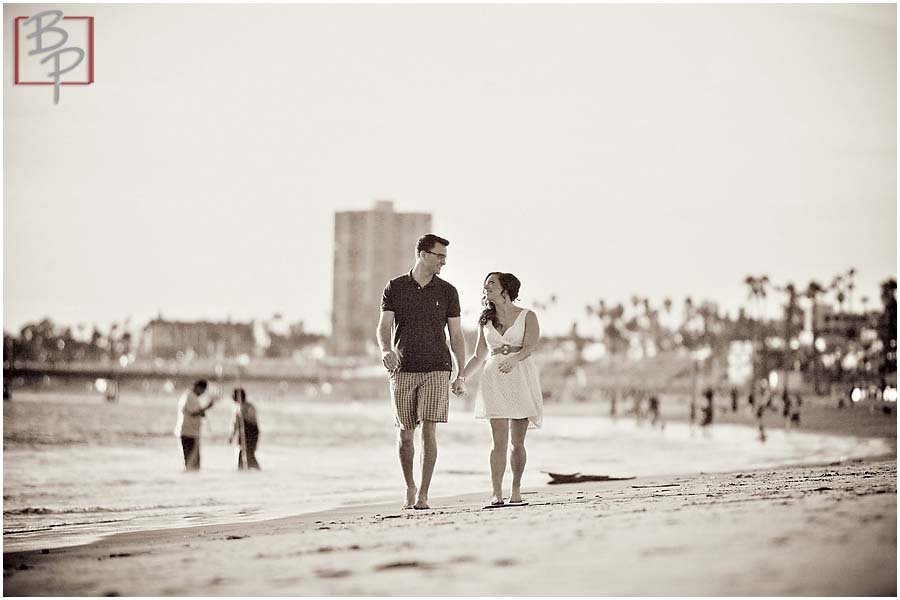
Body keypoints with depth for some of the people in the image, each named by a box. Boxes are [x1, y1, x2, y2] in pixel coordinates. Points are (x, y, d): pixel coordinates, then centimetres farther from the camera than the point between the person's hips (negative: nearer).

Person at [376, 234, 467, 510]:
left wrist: (461, 375, 2)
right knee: (405, 434, 5)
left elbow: (456, 335, 7)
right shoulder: (394, 288, 4)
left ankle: (423, 495, -8)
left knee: (429, 430, -11)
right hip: (402, 371, 1)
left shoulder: (447, 292, 6)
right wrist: (386, 350, -25)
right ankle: (410, 487, 25)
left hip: (436, 370, 0)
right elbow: (384, 326, -3)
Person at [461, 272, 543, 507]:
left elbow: (529, 346, -11)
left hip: (521, 378, -2)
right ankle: (496, 492, -12)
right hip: (494, 379, 2)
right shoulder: (486, 321, 15)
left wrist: (513, 359, -31)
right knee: (499, 440, -10)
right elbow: (479, 356, 20)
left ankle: (516, 489, 13)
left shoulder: (527, 317, 4)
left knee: (517, 442, 1)